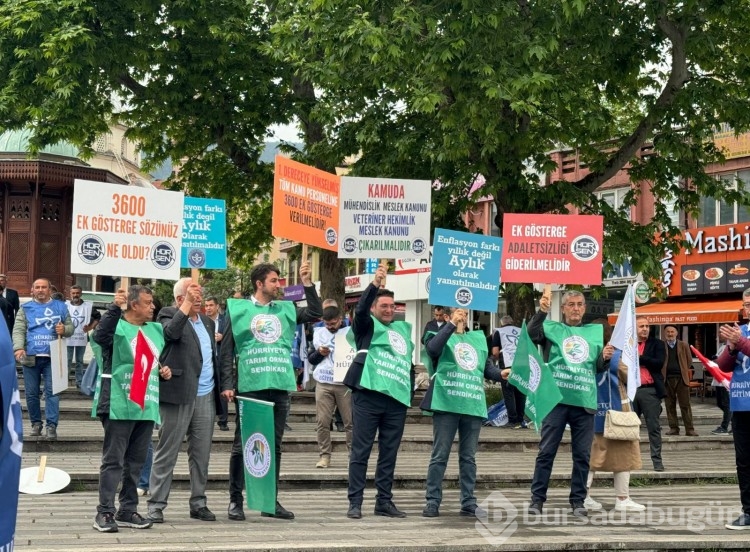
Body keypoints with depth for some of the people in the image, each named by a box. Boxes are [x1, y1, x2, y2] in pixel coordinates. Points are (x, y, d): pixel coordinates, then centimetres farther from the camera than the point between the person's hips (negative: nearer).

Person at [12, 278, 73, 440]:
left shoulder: (60, 307, 11)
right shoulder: (26, 308, 9)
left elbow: (70, 327, 15)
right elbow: (18, 330, -1)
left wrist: (64, 330, -10)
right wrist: (18, 348, -18)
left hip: (52, 357, -1)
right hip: (31, 357, 1)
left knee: (52, 391, -8)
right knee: (31, 393, 6)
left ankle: (51, 426, -8)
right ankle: (36, 423, 19)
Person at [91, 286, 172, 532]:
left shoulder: (156, 330, 16)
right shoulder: (117, 326, -6)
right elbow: (100, 336, -29)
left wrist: (165, 370, 8)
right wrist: (114, 308, -36)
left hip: (147, 405, 7)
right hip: (120, 404, -7)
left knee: (136, 461, 12)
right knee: (113, 460, -5)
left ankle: (128, 510, 20)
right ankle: (105, 512, -2)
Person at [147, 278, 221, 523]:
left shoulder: (207, 322, 19)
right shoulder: (169, 314, -1)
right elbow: (171, 332, -24)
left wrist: (221, 387, 16)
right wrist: (188, 304, -20)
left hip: (206, 396, 7)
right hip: (178, 394, -6)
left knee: (202, 453, 10)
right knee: (166, 452, -2)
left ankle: (198, 503, 18)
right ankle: (156, 505, 2)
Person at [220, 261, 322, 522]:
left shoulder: (285, 310, 14)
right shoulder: (238, 309, 2)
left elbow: (315, 314, 6)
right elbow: (226, 351, 0)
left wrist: (307, 283, 0)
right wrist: (227, 385, -8)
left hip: (280, 388, 4)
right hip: (250, 387, -4)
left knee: (274, 446, 9)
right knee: (242, 445, -2)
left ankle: (271, 501, 16)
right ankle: (235, 500, 6)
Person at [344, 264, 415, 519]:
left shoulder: (403, 329, 22)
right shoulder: (367, 325, 7)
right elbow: (360, 309, -14)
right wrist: (375, 284, -27)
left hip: (397, 398, 5)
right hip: (368, 395, -5)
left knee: (389, 453, 8)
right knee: (360, 450, -3)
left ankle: (384, 501, 14)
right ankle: (355, 502, -2)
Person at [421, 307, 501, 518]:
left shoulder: (478, 339, 20)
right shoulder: (440, 336, 6)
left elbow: (487, 366, 13)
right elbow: (432, 349, -17)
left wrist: (501, 374, -7)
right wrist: (451, 325, -18)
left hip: (473, 406, 5)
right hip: (446, 404, -4)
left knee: (469, 457, 8)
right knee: (440, 455, -2)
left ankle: (469, 503, 12)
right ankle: (432, 502, 1)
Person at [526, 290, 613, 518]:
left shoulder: (595, 332, 15)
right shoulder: (552, 328, 7)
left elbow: (600, 368, 14)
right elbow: (531, 334, -14)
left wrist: (605, 358, -8)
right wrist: (541, 312, -29)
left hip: (585, 401, 3)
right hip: (556, 398, -3)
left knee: (582, 454, 5)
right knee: (546, 451, -1)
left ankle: (578, 500, 12)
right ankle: (537, 499, 3)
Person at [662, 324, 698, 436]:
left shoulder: (683, 345, 9)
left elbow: (689, 360, 12)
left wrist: (684, 370, 5)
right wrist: (662, 372, -2)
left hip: (681, 378, 0)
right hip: (667, 379, 0)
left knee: (685, 405, -1)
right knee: (670, 405, 2)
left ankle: (689, 429, -1)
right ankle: (673, 428, 8)